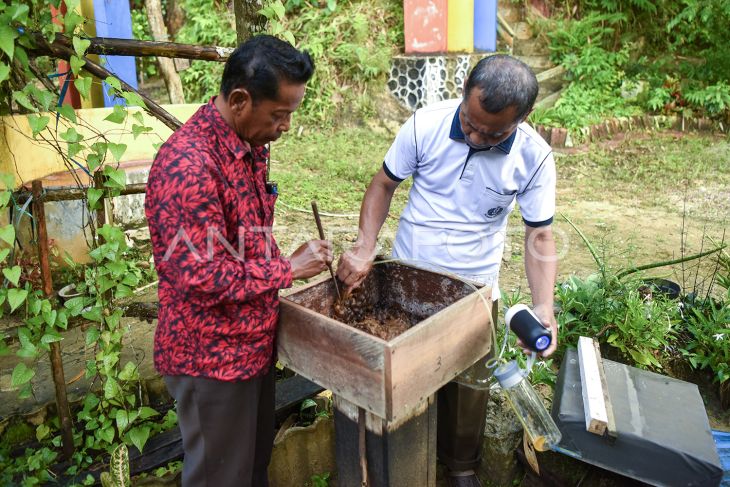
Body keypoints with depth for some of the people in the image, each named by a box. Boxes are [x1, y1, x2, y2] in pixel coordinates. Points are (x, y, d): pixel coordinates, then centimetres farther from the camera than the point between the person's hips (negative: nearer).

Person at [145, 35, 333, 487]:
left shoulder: (249, 145, 4)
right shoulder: (189, 163, -27)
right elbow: (203, 277, -27)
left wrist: (287, 262, 6)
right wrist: (289, 268, -18)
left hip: (253, 340, 8)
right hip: (211, 355, -8)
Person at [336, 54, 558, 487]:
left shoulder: (534, 157, -15)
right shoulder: (426, 125, -17)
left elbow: (540, 236, -8)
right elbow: (384, 184, -5)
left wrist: (544, 308, -22)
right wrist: (365, 248, -18)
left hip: (474, 289, 0)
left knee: (469, 384, 15)